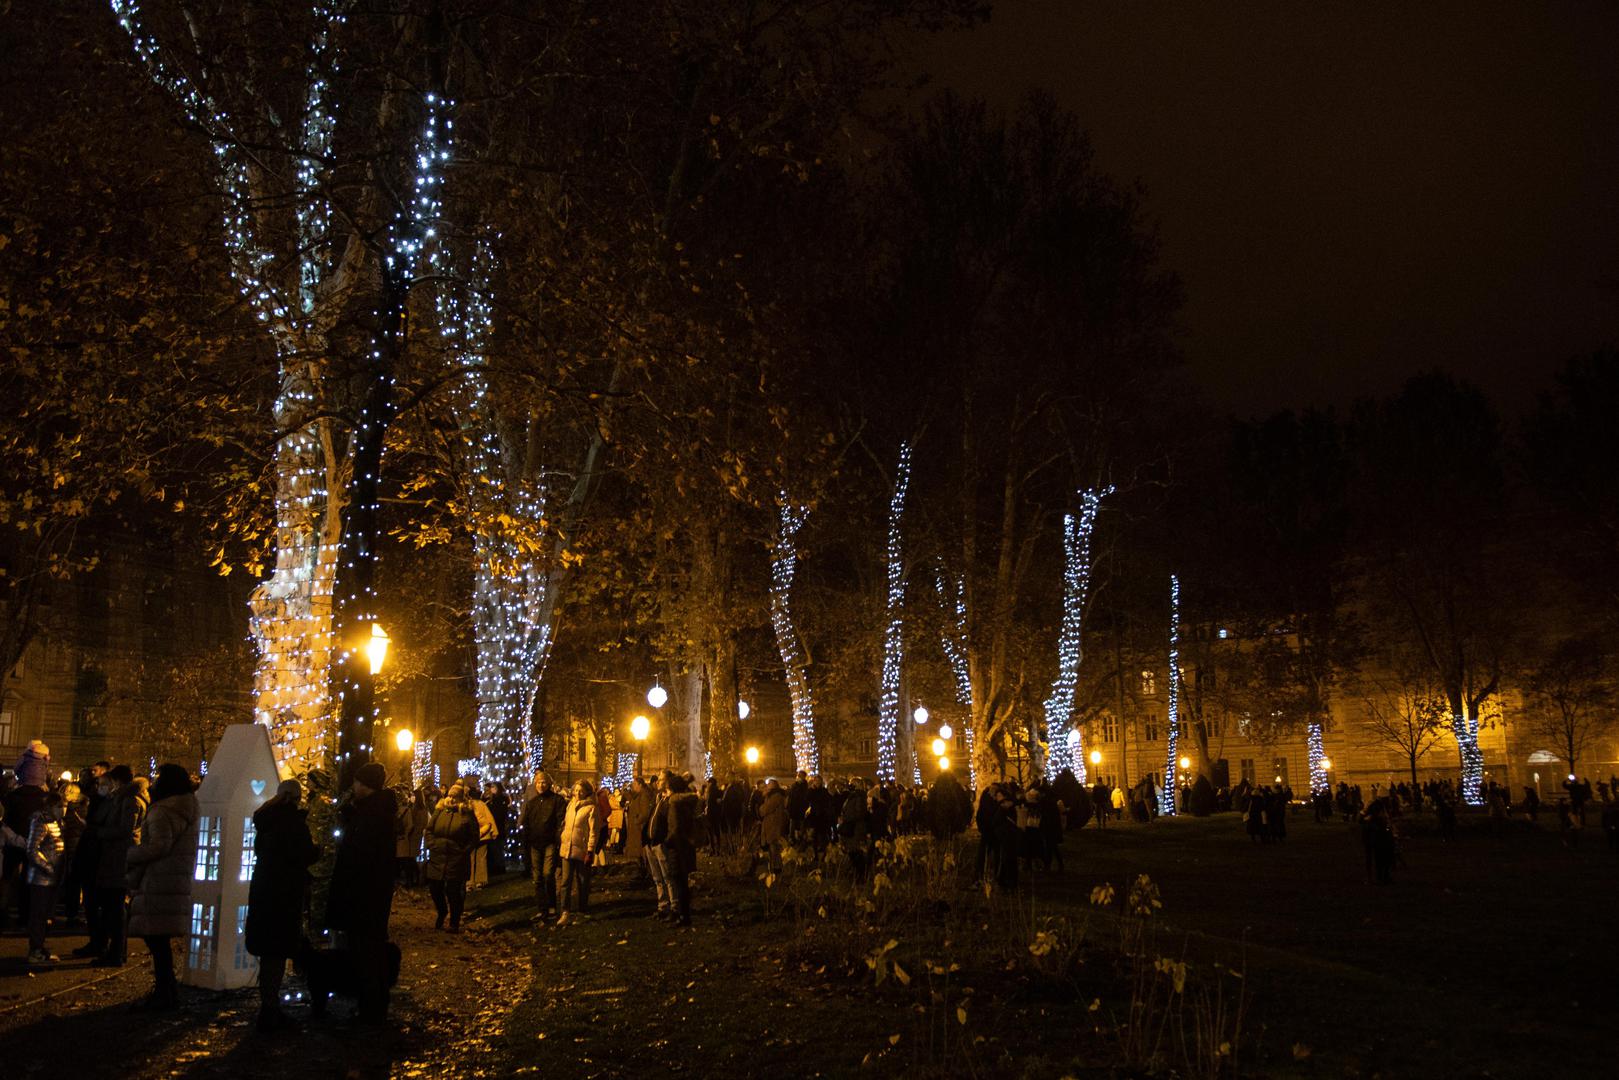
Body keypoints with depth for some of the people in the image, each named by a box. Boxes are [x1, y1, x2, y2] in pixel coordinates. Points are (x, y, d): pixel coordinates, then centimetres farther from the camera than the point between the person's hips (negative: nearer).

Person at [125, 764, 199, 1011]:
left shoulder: (163, 812, -12)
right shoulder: (187, 810, 17)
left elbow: (159, 845, -23)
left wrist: (131, 855, -7)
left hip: (159, 885, -9)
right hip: (178, 882, 9)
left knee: (157, 939, -4)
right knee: (161, 942, 15)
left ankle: (166, 993, 0)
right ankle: (166, 991, 19)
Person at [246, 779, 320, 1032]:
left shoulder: (267, 819, 10)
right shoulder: (293, 819, -14)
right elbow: (303, 855, -20)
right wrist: (318, 851, 2)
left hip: (262, 888, 8)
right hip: (284, 893, -8)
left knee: (269, 949, 15)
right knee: (278, 951, -2)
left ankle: (268, 1005, 23)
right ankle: (270, 1010, 0)